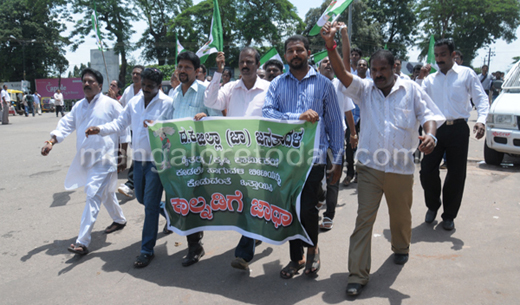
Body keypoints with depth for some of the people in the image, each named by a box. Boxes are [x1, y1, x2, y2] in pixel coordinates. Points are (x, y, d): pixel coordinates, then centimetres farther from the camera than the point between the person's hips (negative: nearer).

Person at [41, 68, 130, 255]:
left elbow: (123, 132, -5)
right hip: (85, 159, 7)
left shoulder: (111, 105, -7)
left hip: (104, 160, -7)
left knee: (93, 196, -14)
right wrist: (51, 142, -10)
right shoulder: (79, 106, 12)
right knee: (105, 193, 22)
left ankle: (82, 242, -14)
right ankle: (119, 220, 44)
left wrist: (123, 157, -7)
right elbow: (65, 125, 8)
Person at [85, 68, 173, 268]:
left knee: (150, 204, -5)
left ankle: (147, 250, 6)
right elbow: (120, 123, 13)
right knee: (141, 198, 20)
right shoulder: (134, 102, 10)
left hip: (157, 160, -7)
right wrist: (100, 129, -2)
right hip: (139, 158, 7)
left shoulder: (167, 103, -9)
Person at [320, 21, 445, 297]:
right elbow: (342, 73, -12)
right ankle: (357, 275, 4)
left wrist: (430, 135, -22)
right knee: (363, 219, -3)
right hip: (370, 167, -1)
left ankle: (401, 248, 50)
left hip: (401, 168, 1)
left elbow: (429, 114, 1)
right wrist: (330, 45, -28)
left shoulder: (410, 89, 3)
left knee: (401, 215, 19)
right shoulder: (365, 89, 2)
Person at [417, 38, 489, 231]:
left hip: (458, 129, -2)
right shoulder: (431, 79, 14)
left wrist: (481, 120, -18)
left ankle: (449, 216, 20)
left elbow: (481, 99, 0)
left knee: (456, 175, 4)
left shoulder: (467, 74, 5)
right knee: (427, 170, -4)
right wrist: (420, 78, -2)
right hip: (435, 128, 2)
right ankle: (432, 206, 22)